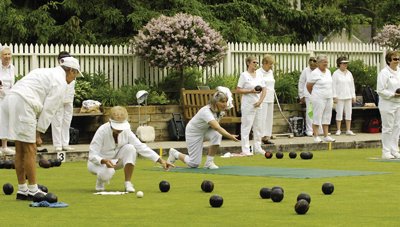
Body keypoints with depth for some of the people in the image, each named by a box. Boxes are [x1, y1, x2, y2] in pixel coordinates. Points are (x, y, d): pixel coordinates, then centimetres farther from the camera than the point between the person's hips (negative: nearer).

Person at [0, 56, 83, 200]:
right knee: (30, 149, -3)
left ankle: (22, 189, 16)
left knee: (20, 150, 12)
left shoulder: (47, 73, 28)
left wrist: (37, 132, 16)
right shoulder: (60, 82, 0)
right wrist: (38, 133, -1)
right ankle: (33, 190, 0)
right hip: (22, 105, -9)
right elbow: (49, 110, -5)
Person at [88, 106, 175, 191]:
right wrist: (104, 161, -49)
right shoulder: (102, 132, -27)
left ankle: (128, 183, -18)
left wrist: (161, 160, -27)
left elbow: (141, 147, -17)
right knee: (107, 172, -40)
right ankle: (100, 180, 0)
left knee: (130, 148, -26)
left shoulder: (126, 131, -15)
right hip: (98, 162, -4)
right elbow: (92, 156, -27)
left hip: (115, 161, 4)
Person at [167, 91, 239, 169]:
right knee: (194, 164, -5)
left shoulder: (221, 111, -12)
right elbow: (217, 127, -52)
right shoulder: (206, 111, -38)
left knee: (217, 135, -30)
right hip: (193, 132, -7)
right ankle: (175, 154, 24)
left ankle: (209, 162, -13)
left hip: (206, 130, 7)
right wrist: (230, 136, -62)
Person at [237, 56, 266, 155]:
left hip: (258, 105, 6)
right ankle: (246, 150, -5)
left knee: (258, 126, 9)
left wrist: (260, 101, -2)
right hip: (248, 105, -6)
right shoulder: (244, 75, -5)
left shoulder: (259, 76, 12)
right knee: (246, 126, -6)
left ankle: (258, 148, 15)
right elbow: (239, 90, -8)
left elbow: (264, 89, 12)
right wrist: (251, 91, -18)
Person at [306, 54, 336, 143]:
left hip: (328, 98, 7)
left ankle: (326, 136, 15)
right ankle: (316, 137, -1)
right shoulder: (315, 73, -11)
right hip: (319, 99, -7)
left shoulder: (328, 71, 12)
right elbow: (308, 85, -5)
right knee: (317, 117, -5)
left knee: (327, 117, 9)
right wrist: (313, 95, 8)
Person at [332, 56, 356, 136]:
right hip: (340, 97, -5)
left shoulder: (349, 73, 13)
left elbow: (352, 85, 17)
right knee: (339, 113, -5)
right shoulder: (336, 74, -2)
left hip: (348, 96, 5)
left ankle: (348, 130, 7)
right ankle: (338, 130, 1)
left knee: (349, 113, 3)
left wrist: (353, 96, 13)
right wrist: (335, 97, -10)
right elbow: (334, 86, -4)